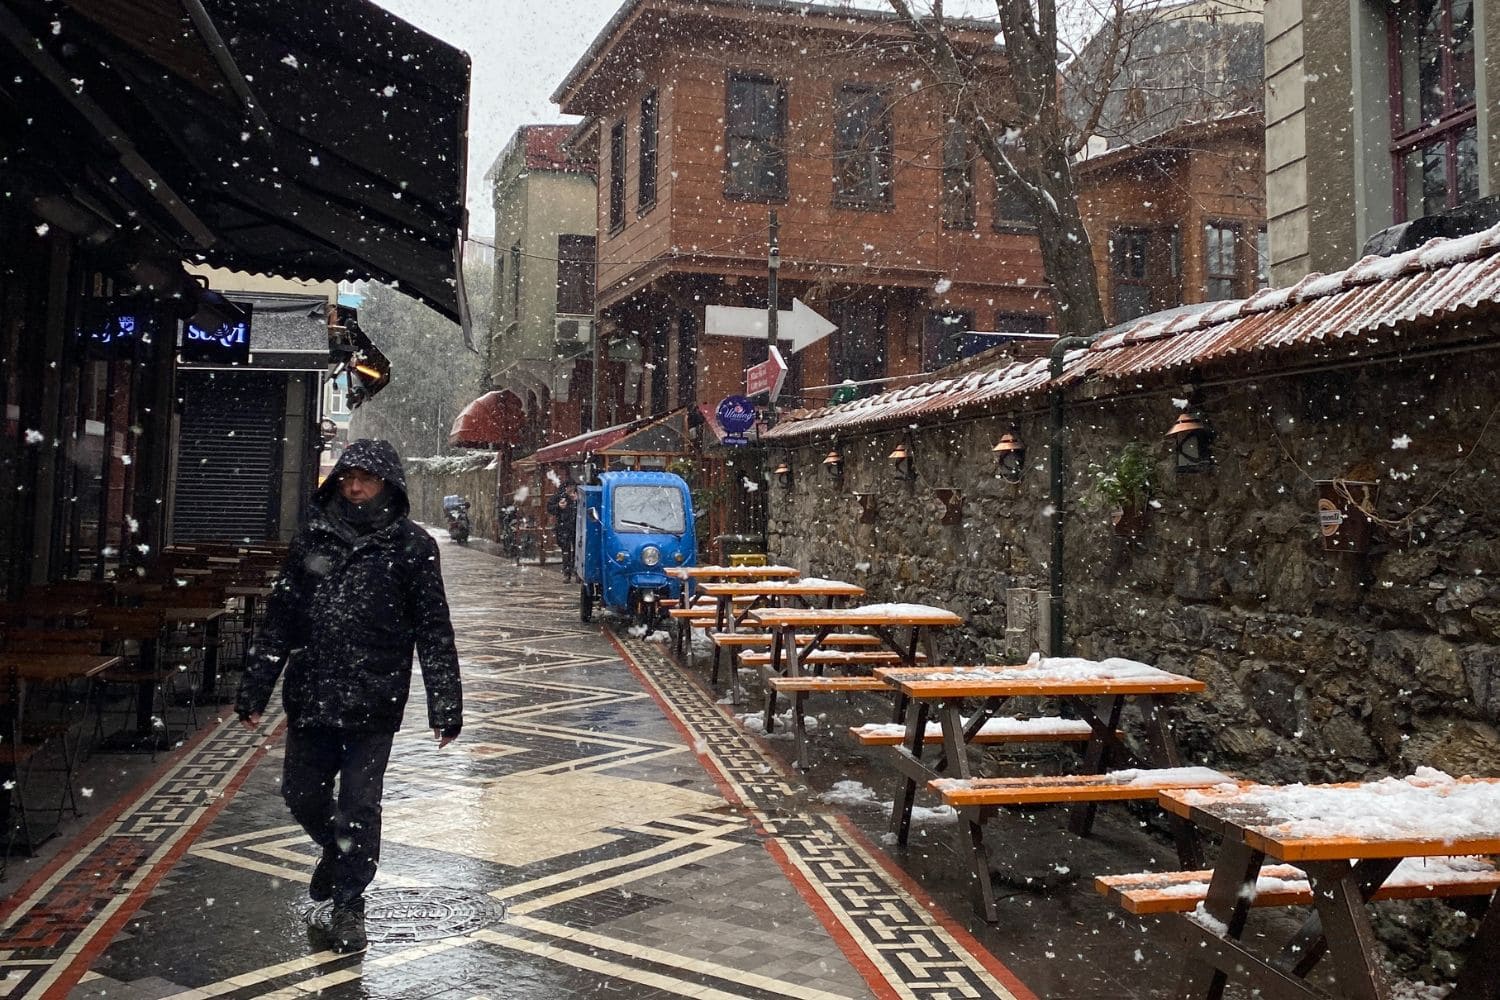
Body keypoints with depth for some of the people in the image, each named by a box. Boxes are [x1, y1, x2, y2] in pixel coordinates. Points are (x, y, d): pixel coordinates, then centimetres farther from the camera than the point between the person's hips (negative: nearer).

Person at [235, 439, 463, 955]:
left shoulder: (411, 545, -3)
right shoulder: (311, 538, 6)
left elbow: (434, 631, -5)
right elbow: (279, 620, 9)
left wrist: (445, 704, -9)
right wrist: (254, 689, 7)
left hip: (372, 705, -4)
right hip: (309, 699, 4)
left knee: (359, 807, 3)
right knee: (302, 796, 15)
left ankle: (348, 905, 21)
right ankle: (337, 851, 45)